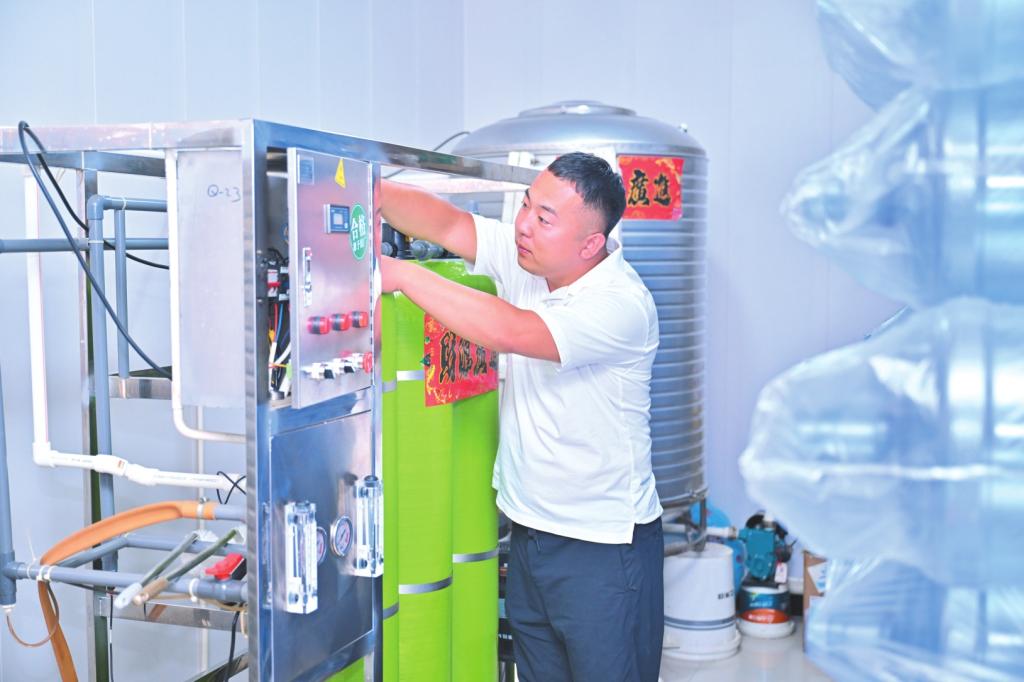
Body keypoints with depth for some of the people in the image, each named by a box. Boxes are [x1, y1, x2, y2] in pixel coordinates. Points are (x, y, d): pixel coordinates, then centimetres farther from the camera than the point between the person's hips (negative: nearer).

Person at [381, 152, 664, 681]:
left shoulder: (622, 304, -23)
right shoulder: (525, 257, -1)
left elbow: (507, 331, -33)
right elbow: (445, 223, -7)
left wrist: (401, 275, -28)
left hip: (604, 548, -7)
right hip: (529, 534, 7)